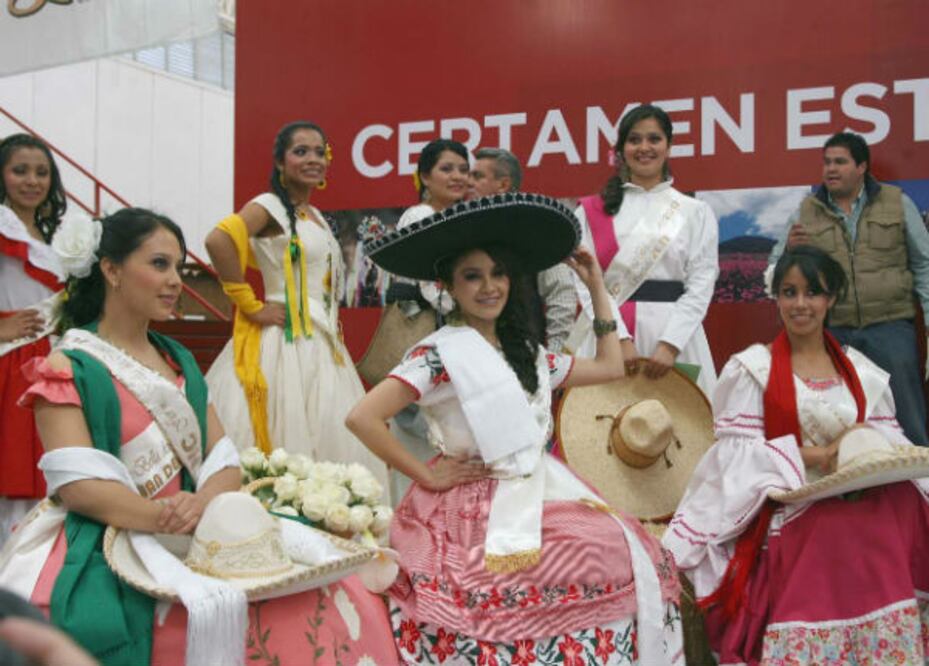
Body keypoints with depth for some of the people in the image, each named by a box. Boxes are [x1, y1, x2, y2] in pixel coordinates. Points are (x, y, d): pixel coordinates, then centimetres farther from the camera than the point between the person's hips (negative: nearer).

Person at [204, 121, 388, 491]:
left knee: (328, 441, 8)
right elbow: (218, 241, -26)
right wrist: (251, 306, -21)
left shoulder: (315, 216, 16)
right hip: (285, 343, -8)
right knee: (285, 447, -6)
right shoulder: (269, 206, -8)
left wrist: (334, 336, 14)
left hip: (322, 347, 8)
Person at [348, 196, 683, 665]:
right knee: (604, 560, -19)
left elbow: (610, 367, 18)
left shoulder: (525, 350, 11)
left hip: (537, 493, 7)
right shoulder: (441, 353, -11)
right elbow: (363, 417, -21)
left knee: (631, 554, -7)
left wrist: (596, 288, 17)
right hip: (476, 507, -7)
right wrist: (427, 476, -15)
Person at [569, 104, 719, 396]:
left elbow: (701, 286, 1)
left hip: (674, 330, 0)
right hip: (606, 332, 0)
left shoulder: (696, 212, 9)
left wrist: (670, 345, -12)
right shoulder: (593, 211, 8)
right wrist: (620, 338, -13)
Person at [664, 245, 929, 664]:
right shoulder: (752, 368, 0)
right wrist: (817, 456, -18)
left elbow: (888, 435, 14)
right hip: (793, 520, -4)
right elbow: (737, 449, -7)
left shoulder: (860, 370, 14)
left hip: (869, 520, 4)